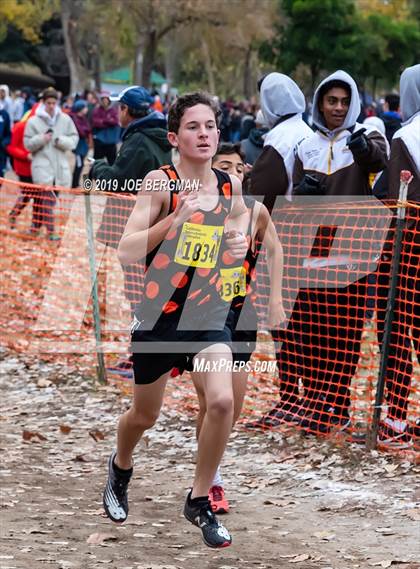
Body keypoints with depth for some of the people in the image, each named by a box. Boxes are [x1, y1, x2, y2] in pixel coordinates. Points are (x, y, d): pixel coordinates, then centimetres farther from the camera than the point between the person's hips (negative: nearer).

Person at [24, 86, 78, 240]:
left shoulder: (65, 119, 4)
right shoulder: (33, 121, -2)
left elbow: (74, 139, 6)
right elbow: (28, 143, 1)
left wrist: (62, 141, -14)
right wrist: (41, 139, -17)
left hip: (60, 166, 3)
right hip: (42, 165, -3)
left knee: (41, 198, 13)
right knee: (47, 198, -11)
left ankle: (35, 226, 26)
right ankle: (50, 231, -10)